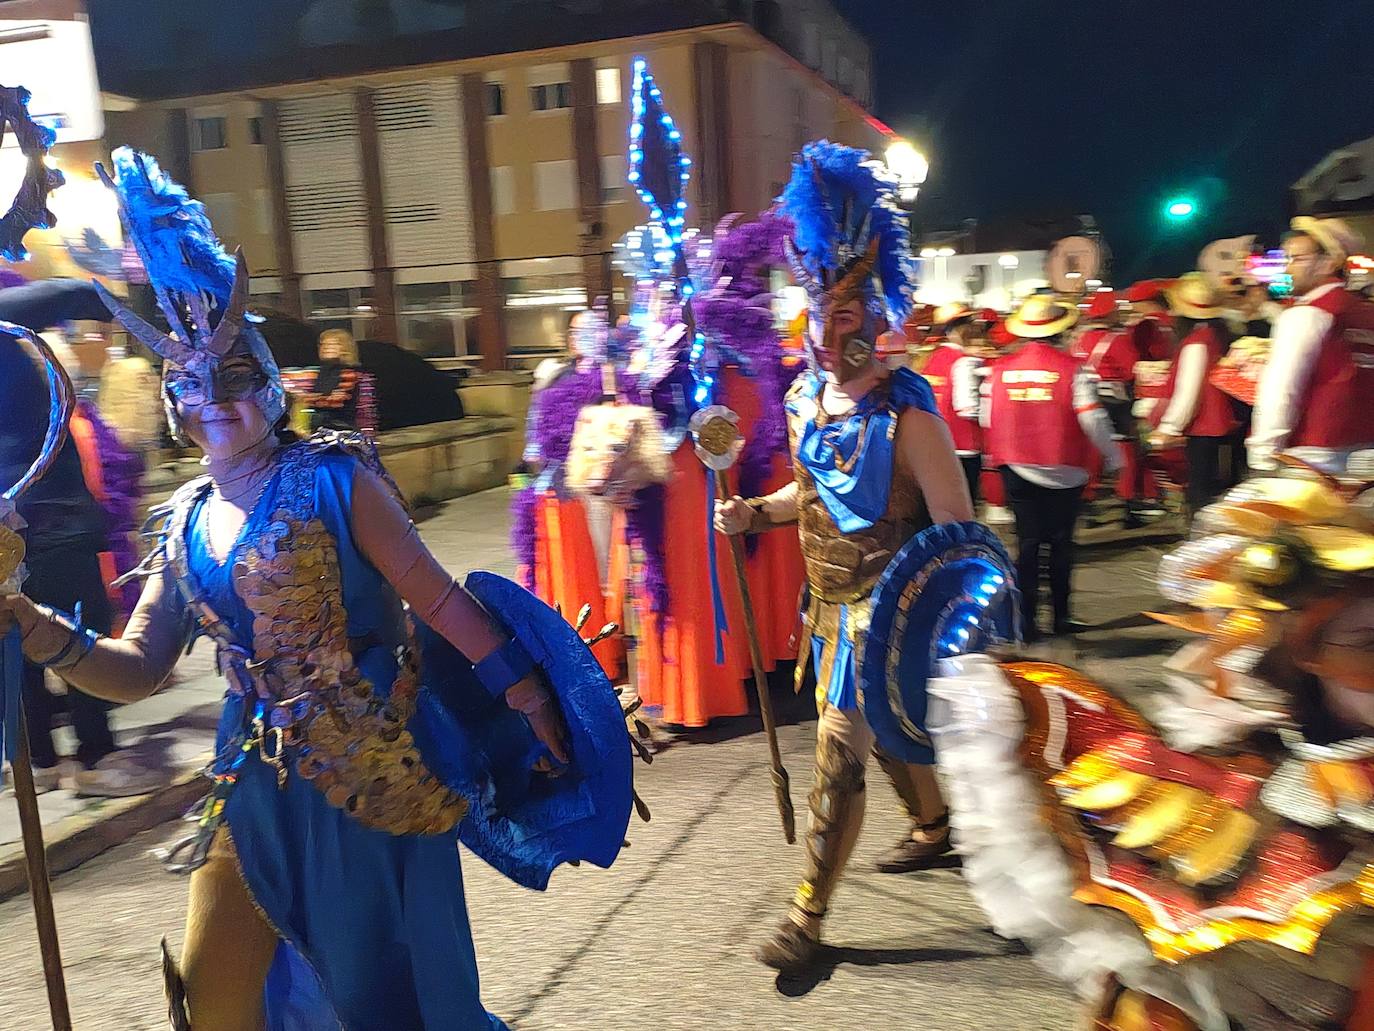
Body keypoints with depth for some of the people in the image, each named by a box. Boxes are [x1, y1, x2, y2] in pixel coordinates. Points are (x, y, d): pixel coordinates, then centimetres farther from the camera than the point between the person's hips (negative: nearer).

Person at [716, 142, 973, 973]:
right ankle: (935, 827, 51)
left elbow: (955, 530, -18)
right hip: (831, 603, 7)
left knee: (839, 753, -3)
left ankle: (809, 916, 12)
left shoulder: (908, 416, -21)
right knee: (886, 732, 25)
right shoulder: (806, 399, 1)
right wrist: (755, 512, -2)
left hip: (884, 611, -7)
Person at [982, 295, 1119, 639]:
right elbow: (1092, 417, -11)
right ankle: (1061, 617, 19)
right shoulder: (1072, 368, -9)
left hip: (1017, 469, 2)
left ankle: (1027, 619, 6)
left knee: (1027, 543, 8)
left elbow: (987, 419, 4)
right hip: (1064, 469, -2)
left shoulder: (1000, 369, -1)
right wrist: (1112, 456, 3)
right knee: (1061, 543, 12)